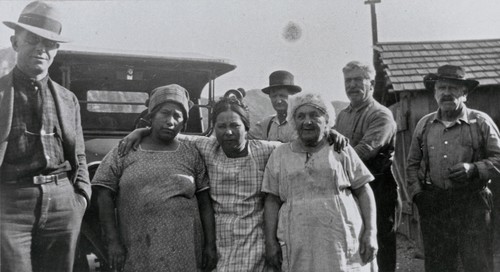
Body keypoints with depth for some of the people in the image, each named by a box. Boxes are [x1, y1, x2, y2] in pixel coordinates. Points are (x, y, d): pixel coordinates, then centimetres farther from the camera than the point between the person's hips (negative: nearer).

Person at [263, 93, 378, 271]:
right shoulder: (280, 155, 10)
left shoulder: (341, 150, 7)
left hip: (343, 244, 0)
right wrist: (270, 241, 0)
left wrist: (371, 233, -3)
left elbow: (364, 192, 5)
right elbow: (272, 200, 8)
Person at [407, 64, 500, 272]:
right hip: (432, 205, 3)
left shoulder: (481, 122, 2)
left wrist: (473, 169, -16)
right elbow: (412, 164, 16)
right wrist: (416, 193, 3)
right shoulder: (424, 124, 11)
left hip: (472, 203, -3)